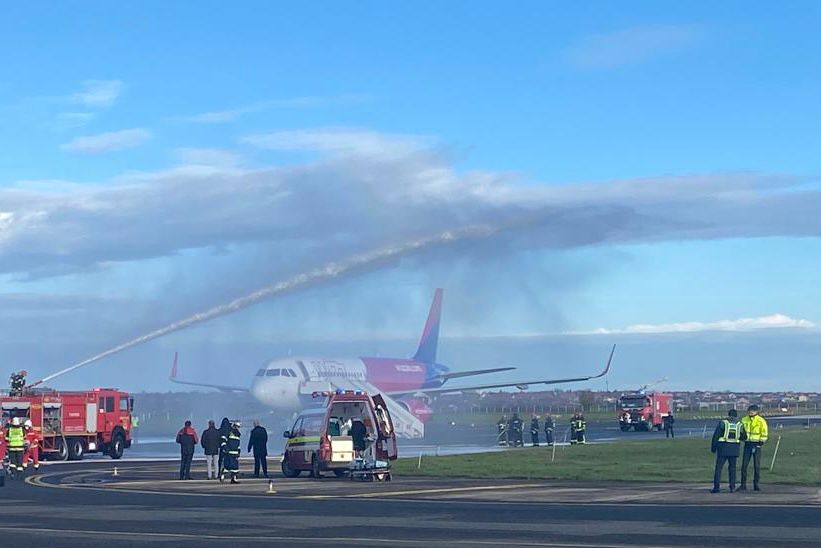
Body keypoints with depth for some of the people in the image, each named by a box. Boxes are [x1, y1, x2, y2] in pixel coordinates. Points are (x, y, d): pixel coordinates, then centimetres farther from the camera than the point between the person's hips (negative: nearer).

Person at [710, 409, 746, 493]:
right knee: (732, 468, 12)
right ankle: (732, 487, 5)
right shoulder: (740, 425, 4)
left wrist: (713, 447, 3)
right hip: (734, 448, 3)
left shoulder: (723, 423, -4)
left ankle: (716, 487, -6)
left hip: (723, 448, -3)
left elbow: (716, 436, -6)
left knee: (718, 468, 0)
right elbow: (744, 436, 13)